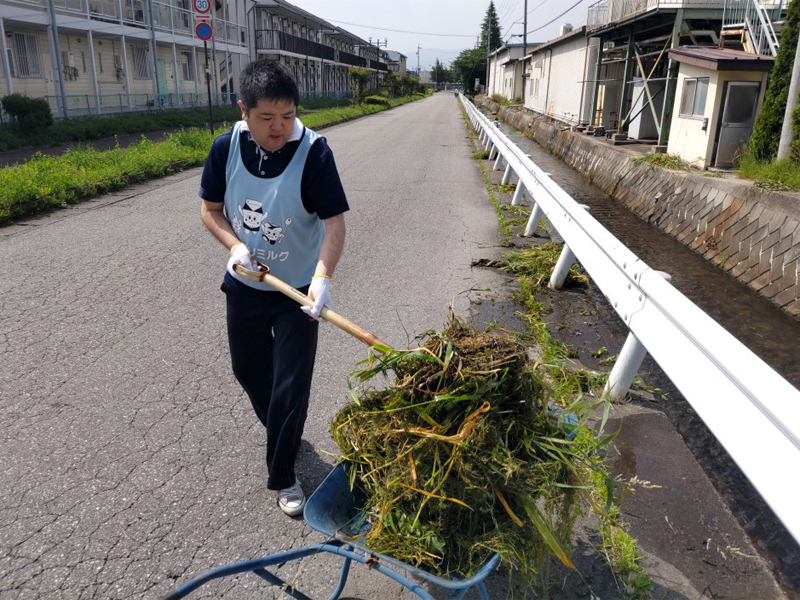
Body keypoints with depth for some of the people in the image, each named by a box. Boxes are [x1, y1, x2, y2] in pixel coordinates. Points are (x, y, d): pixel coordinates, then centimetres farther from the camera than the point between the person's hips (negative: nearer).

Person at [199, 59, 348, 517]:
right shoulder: (227, 148, -9)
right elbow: (210, 208, 3)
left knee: (291, 387, -1)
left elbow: (334, 221, -25)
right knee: (249, 369, 21)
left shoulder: (313, 152, -21)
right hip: (245, 284, 4)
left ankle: (283, 475, 21)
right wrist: (235, 245, -16)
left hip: (299, 290, -4)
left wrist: (323, 276, -41)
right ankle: (279, 430, 52)